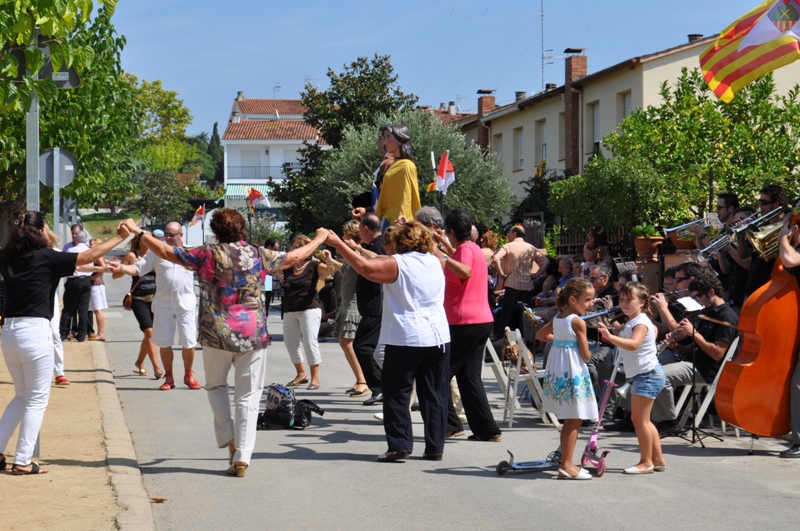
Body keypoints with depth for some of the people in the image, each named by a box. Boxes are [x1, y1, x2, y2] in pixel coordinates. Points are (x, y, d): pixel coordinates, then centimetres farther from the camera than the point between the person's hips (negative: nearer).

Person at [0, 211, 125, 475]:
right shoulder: (45, 257, -9)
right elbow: (89, 256, -7)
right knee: (37, 399, 4)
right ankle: (22, 461, 2)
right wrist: (120, 237, 3)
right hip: (34, 331, -7)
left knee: (22, 396, 20)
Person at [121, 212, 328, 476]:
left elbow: (166, 252, 1)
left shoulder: (208, 254, -3)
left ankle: (228, 437, 8)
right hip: (253, 335, 1)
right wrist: (319, 239, 33)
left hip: (216, 335, -1)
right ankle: (241, 457, -1)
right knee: (247, 397, 4)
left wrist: (138, 232, 13)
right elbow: (295, 257, 16)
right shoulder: (260, 255, 3)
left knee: (216, 385, 23)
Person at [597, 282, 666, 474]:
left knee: (639, 419, -9)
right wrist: (611, 336, 17)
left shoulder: (641, 322, -16)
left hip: (647, 375, -11)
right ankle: (658, 459, 23)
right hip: (640, 376, 11)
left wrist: (610, 336, -47)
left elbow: (633, 344, -37)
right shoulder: (630, 323, 15)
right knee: (643, 420, 16)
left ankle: (646, 461, -3)